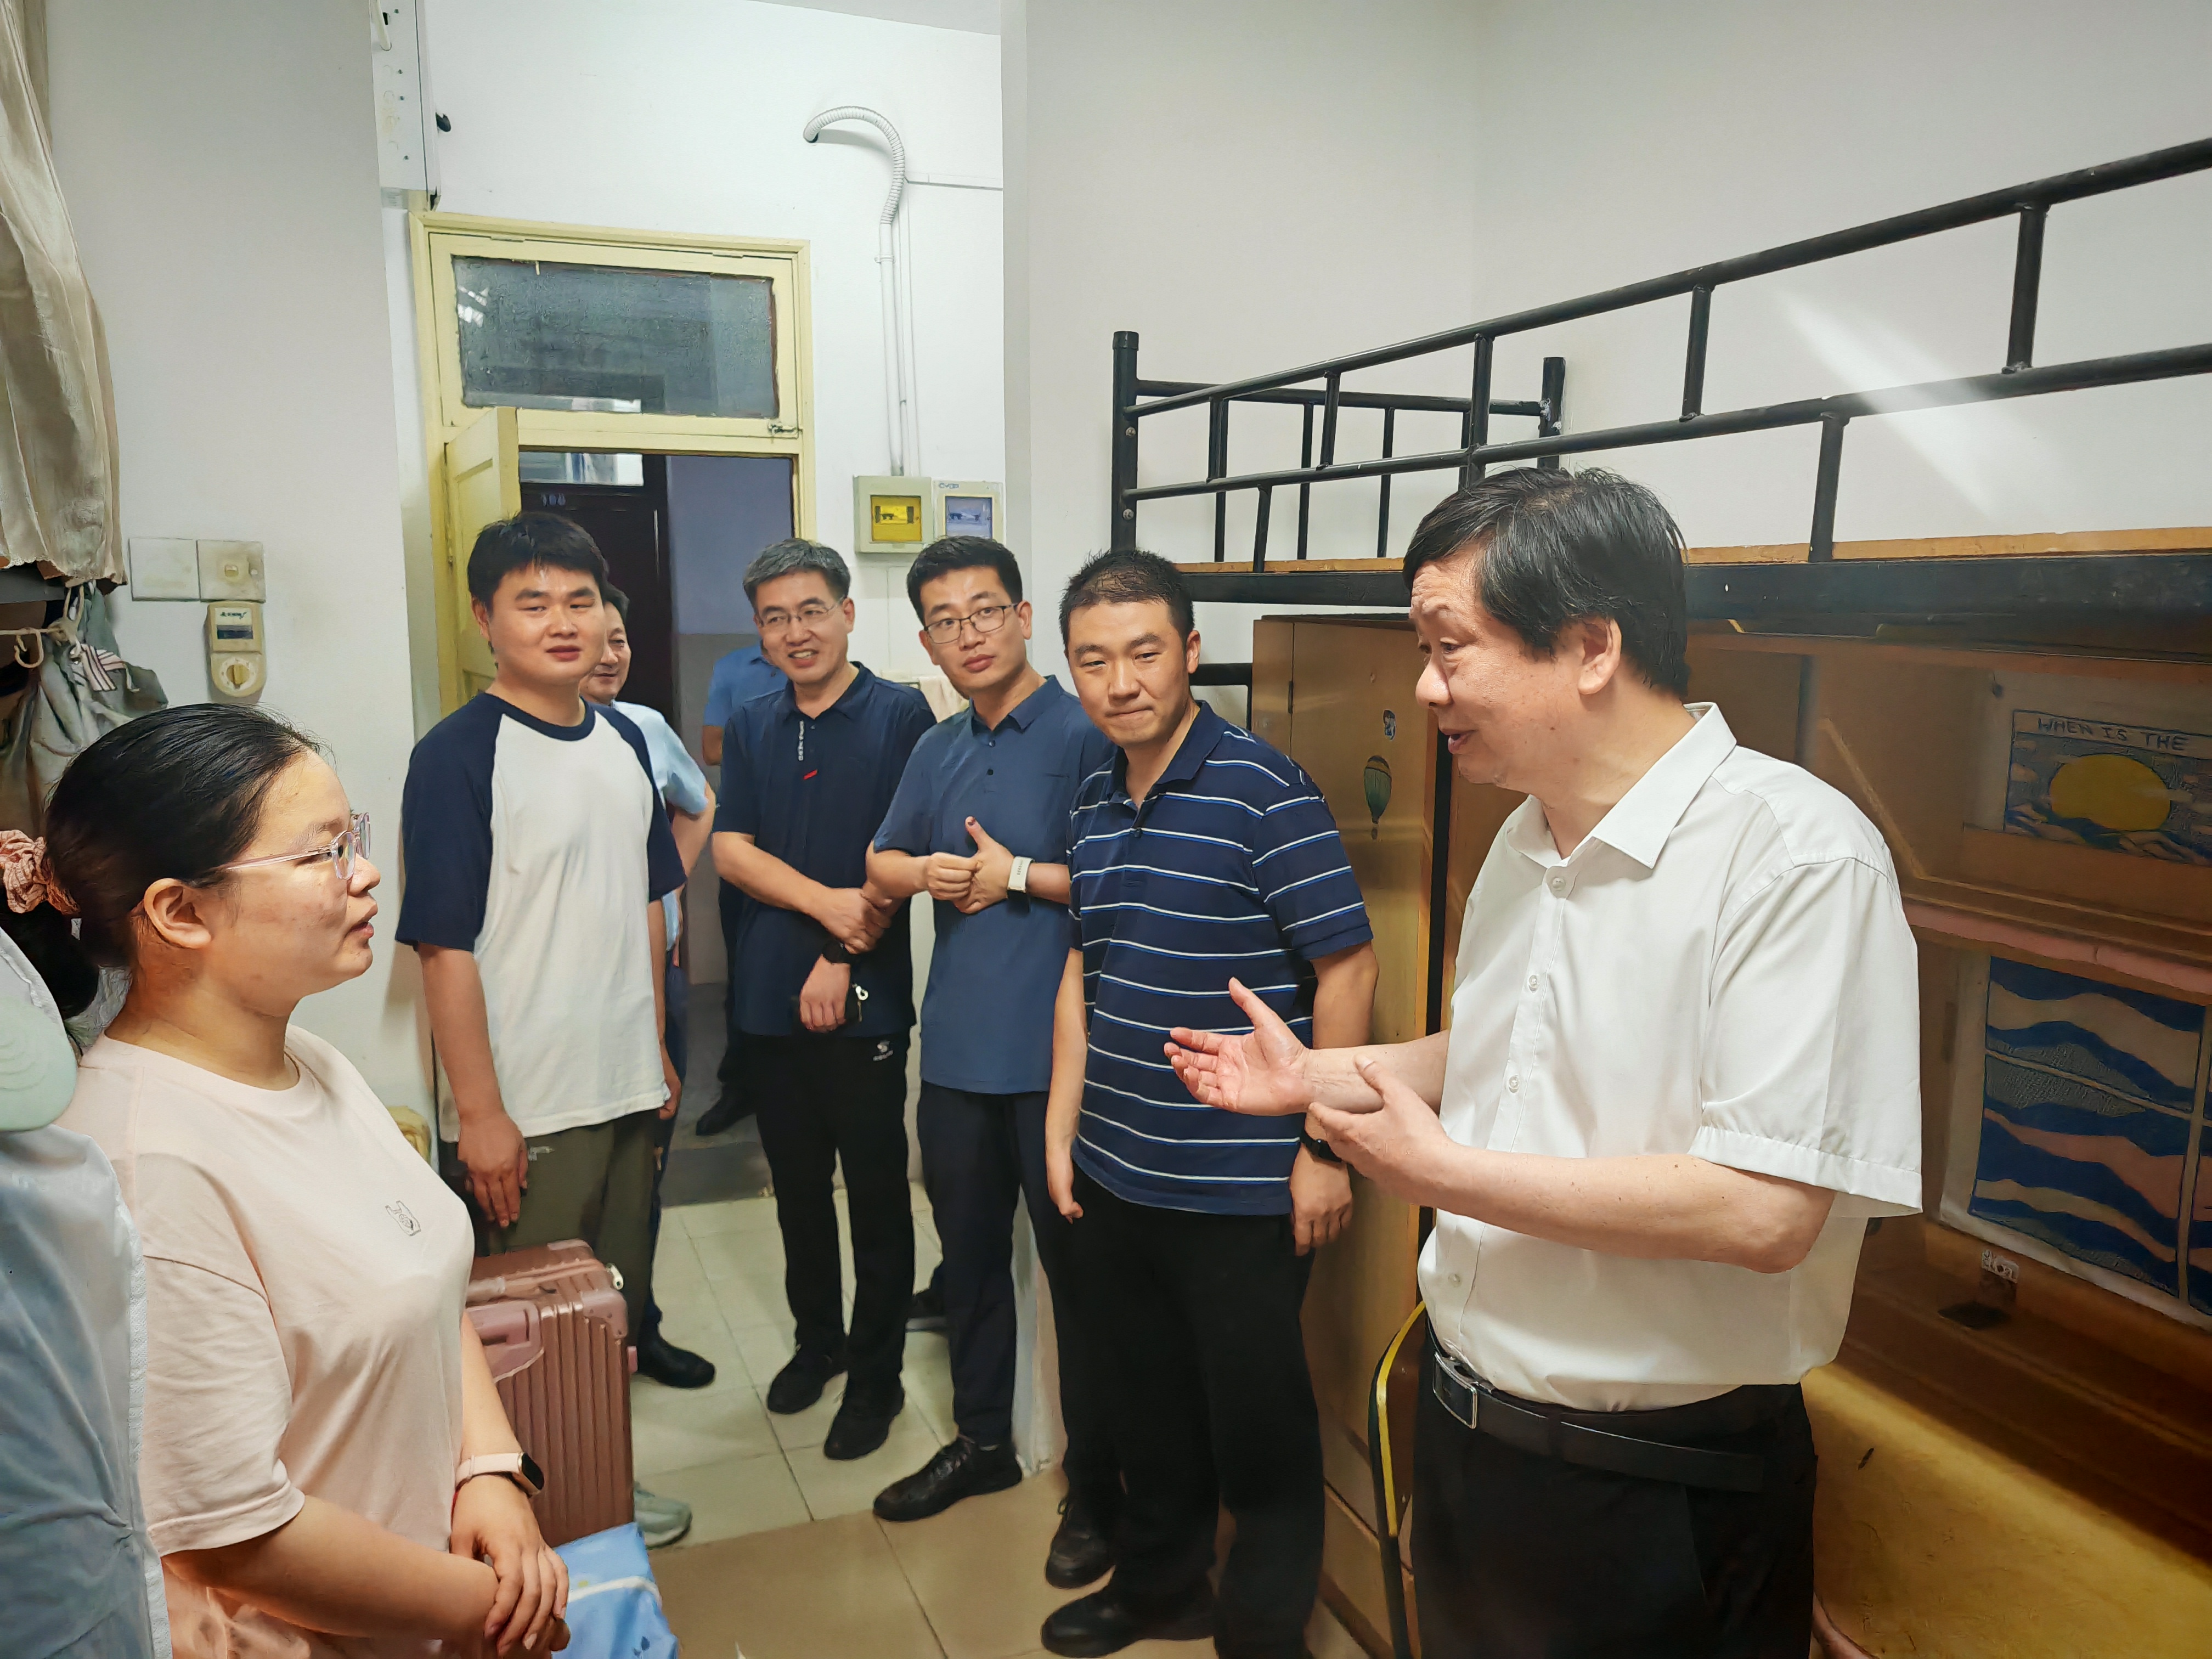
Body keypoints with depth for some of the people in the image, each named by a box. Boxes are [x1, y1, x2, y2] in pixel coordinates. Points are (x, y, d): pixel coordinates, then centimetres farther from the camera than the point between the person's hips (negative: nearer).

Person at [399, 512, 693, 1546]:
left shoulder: (624, 742, 7)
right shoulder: (458, 755, -13)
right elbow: (445, 948, -15)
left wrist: (657, 1046, 15)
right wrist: (480, 1114, -16)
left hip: (627, 1090, 7)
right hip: (526, 1109, -6)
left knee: (618, 1310, 20)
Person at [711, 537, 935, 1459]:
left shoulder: (900, 717, -5)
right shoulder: (749, 729, 10)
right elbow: (730, 849, 0)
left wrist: (842, 960, -15)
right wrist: (825, 901, -16)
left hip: (865, 999, -5)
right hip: (772, 998, 5)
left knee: (876, 1194, 5)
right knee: (798, 1188, 17)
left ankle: (876, 1377, 20)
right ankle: (817, 1340, 37)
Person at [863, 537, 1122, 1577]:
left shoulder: (1083, 737, -11)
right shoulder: (938, 750, 12)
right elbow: (881, 864, 19)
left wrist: (1016, 876, -13)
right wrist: (925, 872, -3)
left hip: (1056, 1051, -7)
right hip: (958, 1049, 7)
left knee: (1075, 1266, 5)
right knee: (968, 1253, 20)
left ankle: (1096, 1489, 21)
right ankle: (981, 1440, 40)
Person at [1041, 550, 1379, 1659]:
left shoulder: (1265, 792, -15)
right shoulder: (1093, 803, 6)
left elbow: (1347, 967, -14)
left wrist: (1324, 1147, -15)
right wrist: (1062, 1122, 11)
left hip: (1241, 1187, -6)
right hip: (1112, 1176, 7)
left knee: (1256, 1420, 10)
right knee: (1145, 1398, 22)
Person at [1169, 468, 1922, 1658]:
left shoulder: (1796, 853, -23)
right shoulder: (1526, 840, 5)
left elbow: (1764, 1213, -29)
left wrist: (1443, 1170, -21)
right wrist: (1317, 1078, 7)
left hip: (1659, 1491, -7)